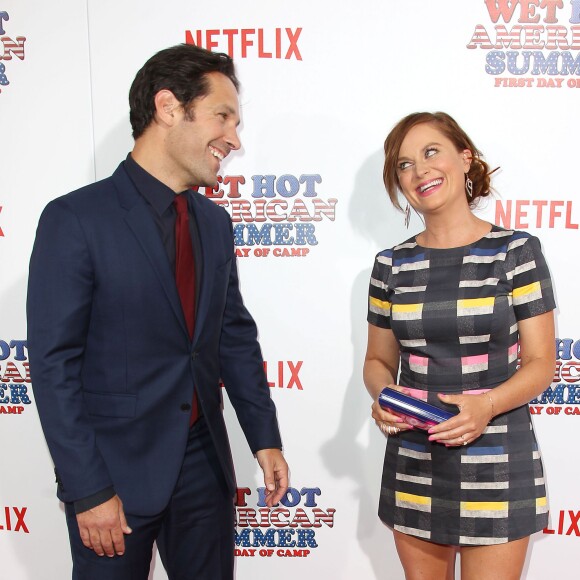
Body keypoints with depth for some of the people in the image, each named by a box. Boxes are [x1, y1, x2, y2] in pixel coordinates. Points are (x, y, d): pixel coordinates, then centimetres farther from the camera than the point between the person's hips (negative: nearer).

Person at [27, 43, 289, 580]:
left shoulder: (214, 222, 6)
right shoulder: (75, 220, -13)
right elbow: (54, 367, -14)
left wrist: (265, 437, 7)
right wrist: (88, 491, -14)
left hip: (204, 461, 6)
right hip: (115, 470, -5)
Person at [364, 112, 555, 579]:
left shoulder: (516, 251, -5)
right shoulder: (392, 264, 3)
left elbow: (541, 363, -5)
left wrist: (487, 405, -22)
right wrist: (383, 398, -11)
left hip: (496, 461, -3)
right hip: (413, 463, 3)